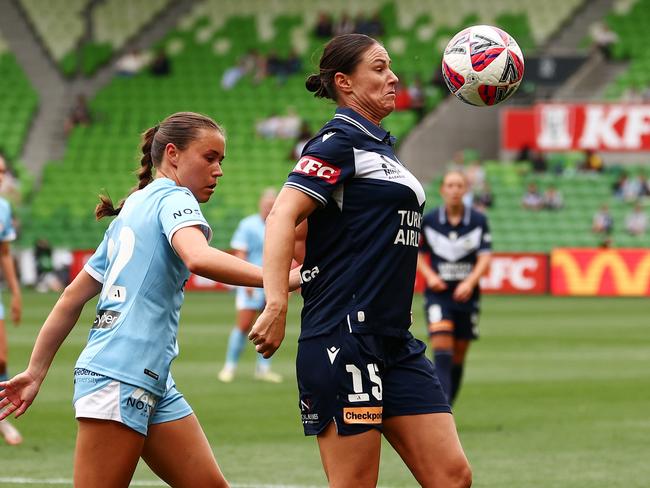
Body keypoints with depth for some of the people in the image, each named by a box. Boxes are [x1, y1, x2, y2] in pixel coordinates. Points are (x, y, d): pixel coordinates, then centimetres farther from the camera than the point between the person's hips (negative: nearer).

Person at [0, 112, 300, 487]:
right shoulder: (173, 197, -3)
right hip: (120, 377, -10)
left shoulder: (131, 211, 23)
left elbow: (73, 297, 22)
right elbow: (198, 257, -26)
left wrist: (36, 371, 24)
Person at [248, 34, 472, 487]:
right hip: (345, 338, -9)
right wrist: (276, 305, -32)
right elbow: (282, 216, -21)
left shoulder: (380, 144, 19)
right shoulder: (338, 141, -8)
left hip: (395, 343, 9)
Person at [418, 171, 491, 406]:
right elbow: (416, 252, 10)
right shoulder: (429, 220, -2)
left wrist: (470, 282, -21)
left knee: (458, 357, 8)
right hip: (438, 293, -2)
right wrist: (429, 275, -7)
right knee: (442, 348, -20)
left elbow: (485, 257, -5)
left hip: (466, 294, 2)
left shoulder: (479, 220, -1)